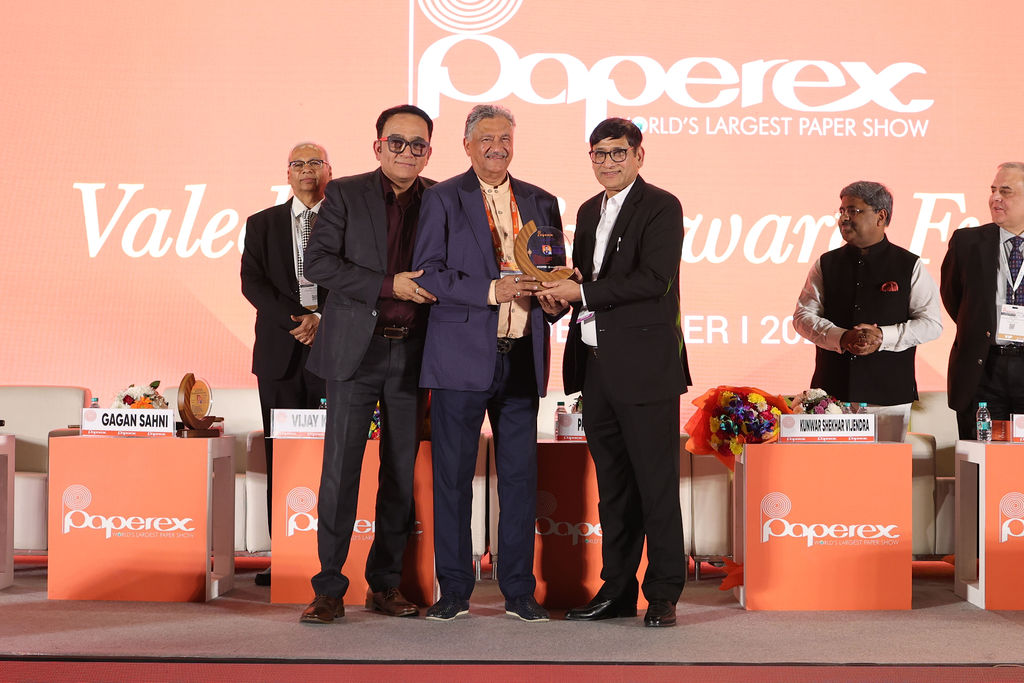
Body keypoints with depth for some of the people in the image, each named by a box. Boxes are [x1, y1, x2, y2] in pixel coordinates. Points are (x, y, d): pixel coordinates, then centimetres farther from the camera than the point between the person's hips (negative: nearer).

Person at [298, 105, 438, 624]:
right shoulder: (345, 194, 2)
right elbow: (318, 261, -7)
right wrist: (388, 285, -14)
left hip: (411, 352, 2)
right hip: (355, 349, -2)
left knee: (401, 472, 7)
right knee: (340, 469, -5)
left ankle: (386, 584, 17)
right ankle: (329, 589, 3)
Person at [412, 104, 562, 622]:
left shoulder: (540, 203, 15)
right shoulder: (443, 199, 3)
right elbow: (426, 272, -6)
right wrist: (491, 291, -16)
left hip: (521, 360, 3)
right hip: (462, 357, -3)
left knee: (520, 476, 4)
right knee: (452, 476, 1)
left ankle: (519, 590, 13)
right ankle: (454, 590, 11)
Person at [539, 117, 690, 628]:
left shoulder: (661, 207, -6)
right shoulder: (589, 212, 18)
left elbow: (653, 279, -17)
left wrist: (584, 293, -15)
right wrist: (562, 293, 0)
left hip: (644, 366, -7)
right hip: (595, 364, 7)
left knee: (656, 485, -2)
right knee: (612, 486, 12)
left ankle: (663, 594, 5)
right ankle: (617, 590, 19)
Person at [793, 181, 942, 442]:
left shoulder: (909, 266, 4)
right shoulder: (826, 264, 10)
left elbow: (931, 323, 0)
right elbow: (803, 315, 5)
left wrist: (883, 337, -14)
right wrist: (841, 338, -12)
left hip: (889, 392, -2)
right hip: (832, 390, 2)